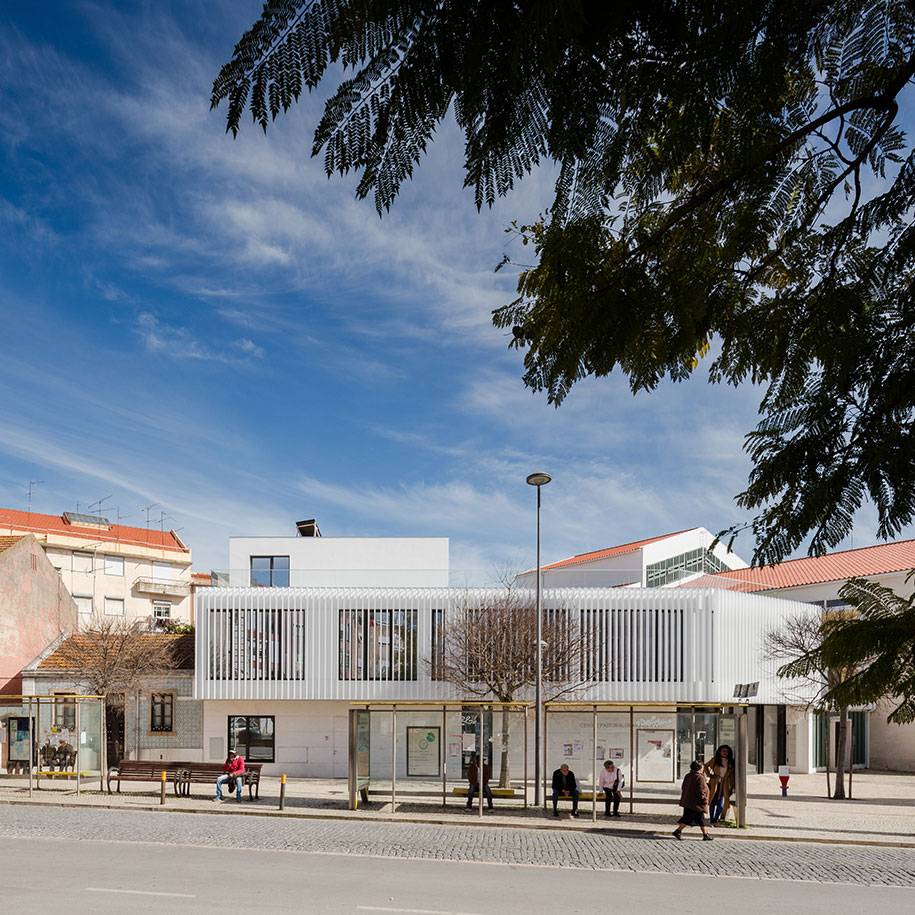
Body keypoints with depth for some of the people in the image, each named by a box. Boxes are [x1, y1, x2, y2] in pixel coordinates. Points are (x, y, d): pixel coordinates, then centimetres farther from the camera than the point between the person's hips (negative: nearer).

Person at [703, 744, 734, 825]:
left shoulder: (730, 762, 7)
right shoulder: (715, 760, 1)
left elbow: (731, 776, 11)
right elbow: (705, 766, 13)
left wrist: (731, 787, 7)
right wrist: (709, 775, 1)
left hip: (724, 785, 1)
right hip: (714, 783, -1)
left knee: (720, 804, -6)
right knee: (712, 802, 1)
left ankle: (715, 820, 11)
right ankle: (711, 820, 12)